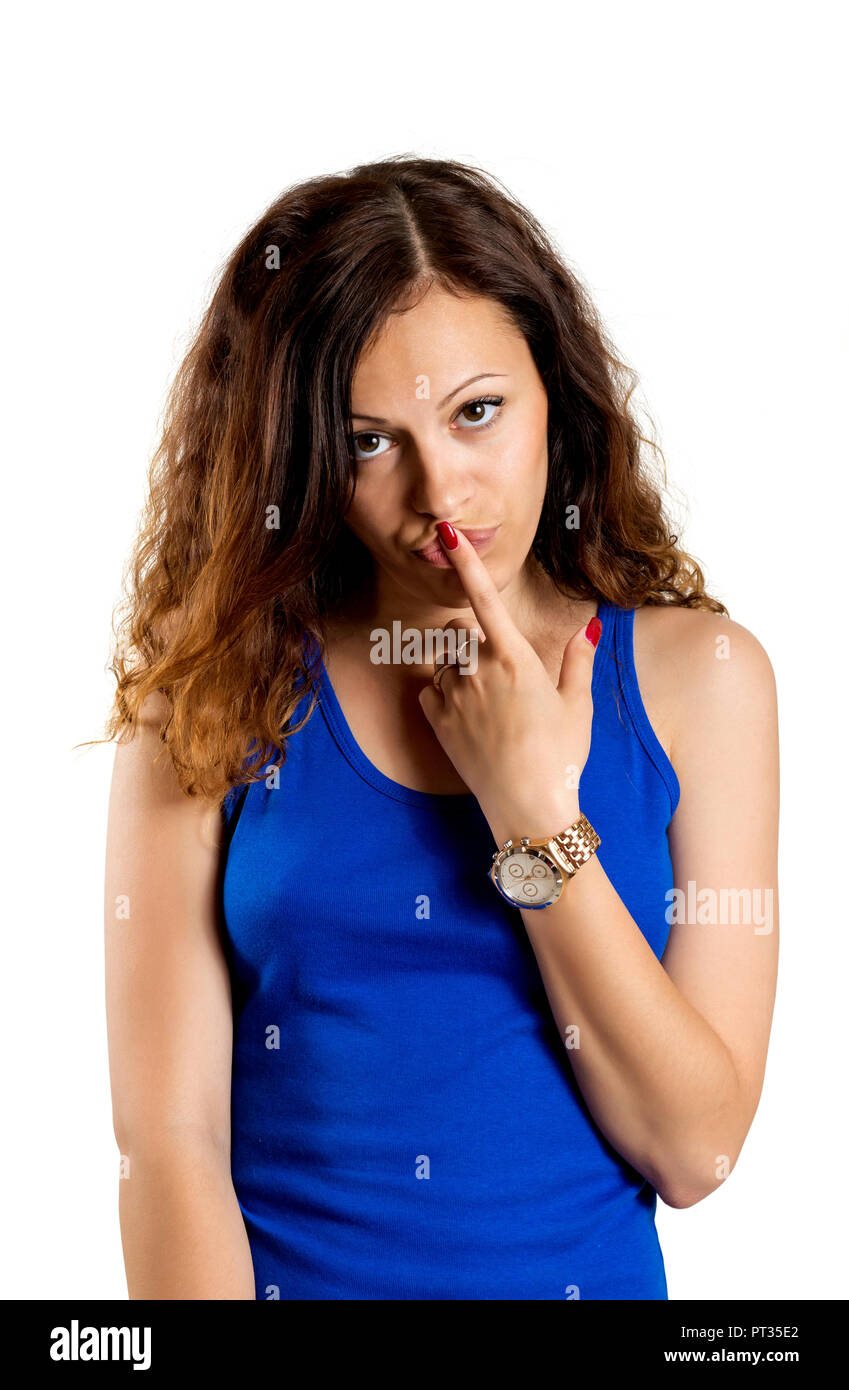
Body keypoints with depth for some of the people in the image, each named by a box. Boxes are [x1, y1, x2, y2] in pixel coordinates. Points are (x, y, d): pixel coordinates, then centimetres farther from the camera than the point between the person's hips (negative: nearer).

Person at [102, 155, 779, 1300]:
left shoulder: (695, 672, -1)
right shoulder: (215, 686, -4)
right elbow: (168, 1133, -8)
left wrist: (534, 811, -11)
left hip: (588, 1272, 0)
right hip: (275, 1273, 1)